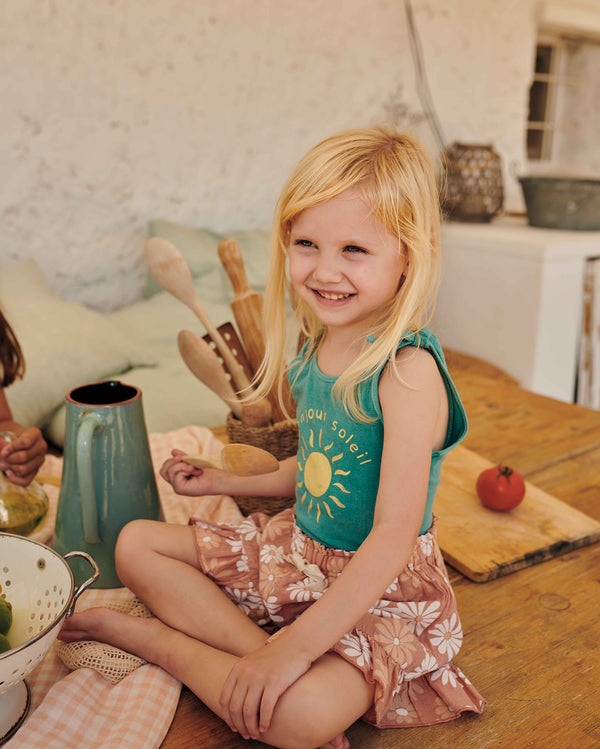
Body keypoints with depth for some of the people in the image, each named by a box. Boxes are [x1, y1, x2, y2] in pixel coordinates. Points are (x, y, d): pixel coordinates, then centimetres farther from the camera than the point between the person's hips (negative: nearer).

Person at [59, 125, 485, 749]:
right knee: (136, 543, 6)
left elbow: (394, 536, -29)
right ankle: (258, 648, -10)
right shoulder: (312, 350, -1)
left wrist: (298, 645, -30)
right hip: (298, 552, 7)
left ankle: (151, 639, -8)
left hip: (383, 590, -7)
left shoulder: (408, 369, -26)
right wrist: (228, 483, 14)